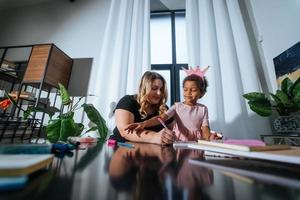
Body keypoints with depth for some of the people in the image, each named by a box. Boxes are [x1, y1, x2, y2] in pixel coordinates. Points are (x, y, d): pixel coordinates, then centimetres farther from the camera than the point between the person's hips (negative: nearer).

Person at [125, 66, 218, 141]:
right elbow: (161, 117, -16)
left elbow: (205, 129, -3)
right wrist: (143, 124, -32)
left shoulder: (203, 109, 2)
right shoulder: (177, 106, -2)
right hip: (178, 142, -2)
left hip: (196, 143, 2)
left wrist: (209, 137, -27)